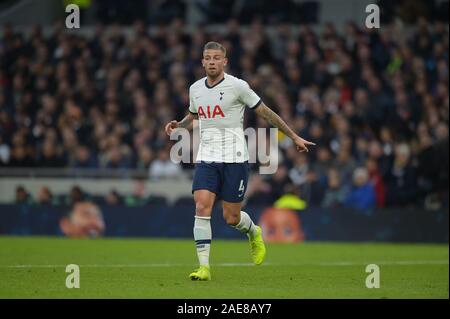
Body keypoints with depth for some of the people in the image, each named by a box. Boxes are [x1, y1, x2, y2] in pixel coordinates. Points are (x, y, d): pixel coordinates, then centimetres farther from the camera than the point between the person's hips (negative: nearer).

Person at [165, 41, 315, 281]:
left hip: (234, 159, -4)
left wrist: (294, 137, 4)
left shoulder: (237, 86, -8)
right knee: (202, 208, -15)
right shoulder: (195, 89, 7)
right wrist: (178, 125, 7)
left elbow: (265, 112, 0)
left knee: (231, 217, 0)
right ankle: (204, 267, -13)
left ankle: (254, 233, 36)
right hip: (206, 159, 4)